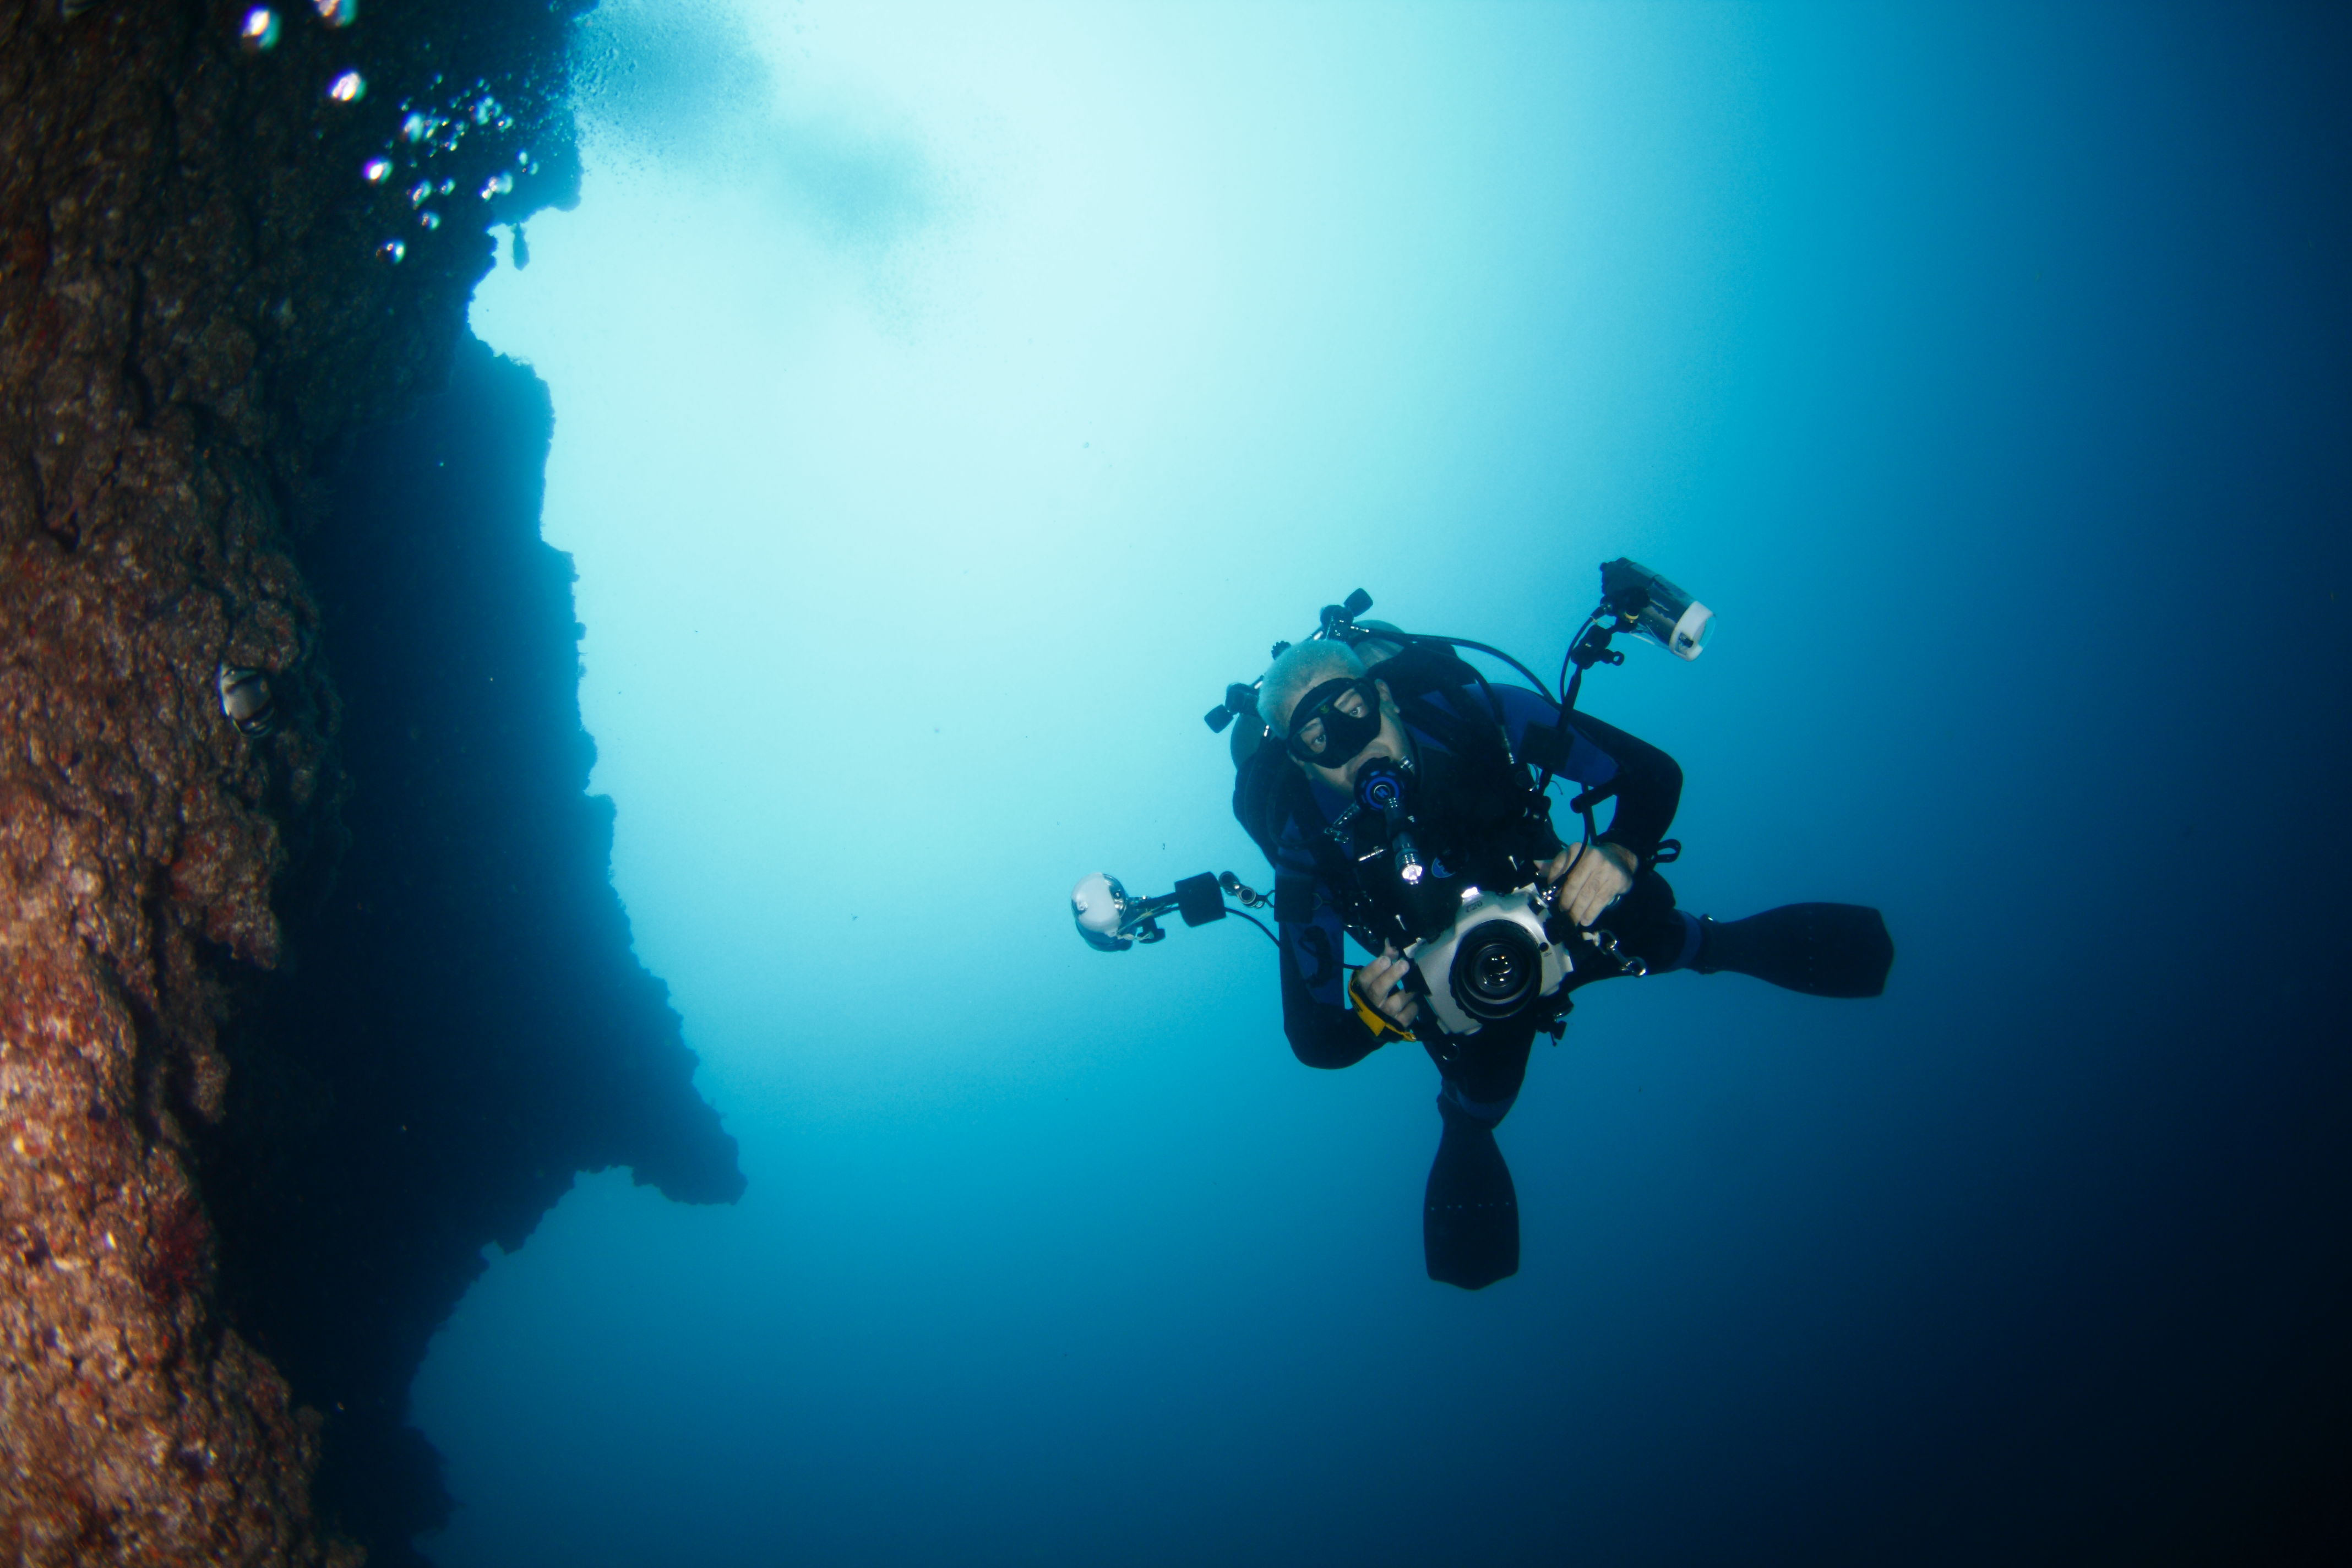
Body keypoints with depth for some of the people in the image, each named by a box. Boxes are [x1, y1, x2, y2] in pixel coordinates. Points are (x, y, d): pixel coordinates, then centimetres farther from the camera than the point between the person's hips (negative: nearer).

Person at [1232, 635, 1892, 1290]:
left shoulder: (1473, 713, -31)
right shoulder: (1311, 849, -33)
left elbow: (1653, 774, -22)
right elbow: (1313, 1039, -26)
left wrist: (1621, 853, -42)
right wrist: (1374, 1016, -48)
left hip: (1564, 912, 2)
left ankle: (1717, 945, 23)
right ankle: (1466, 1123, 35)